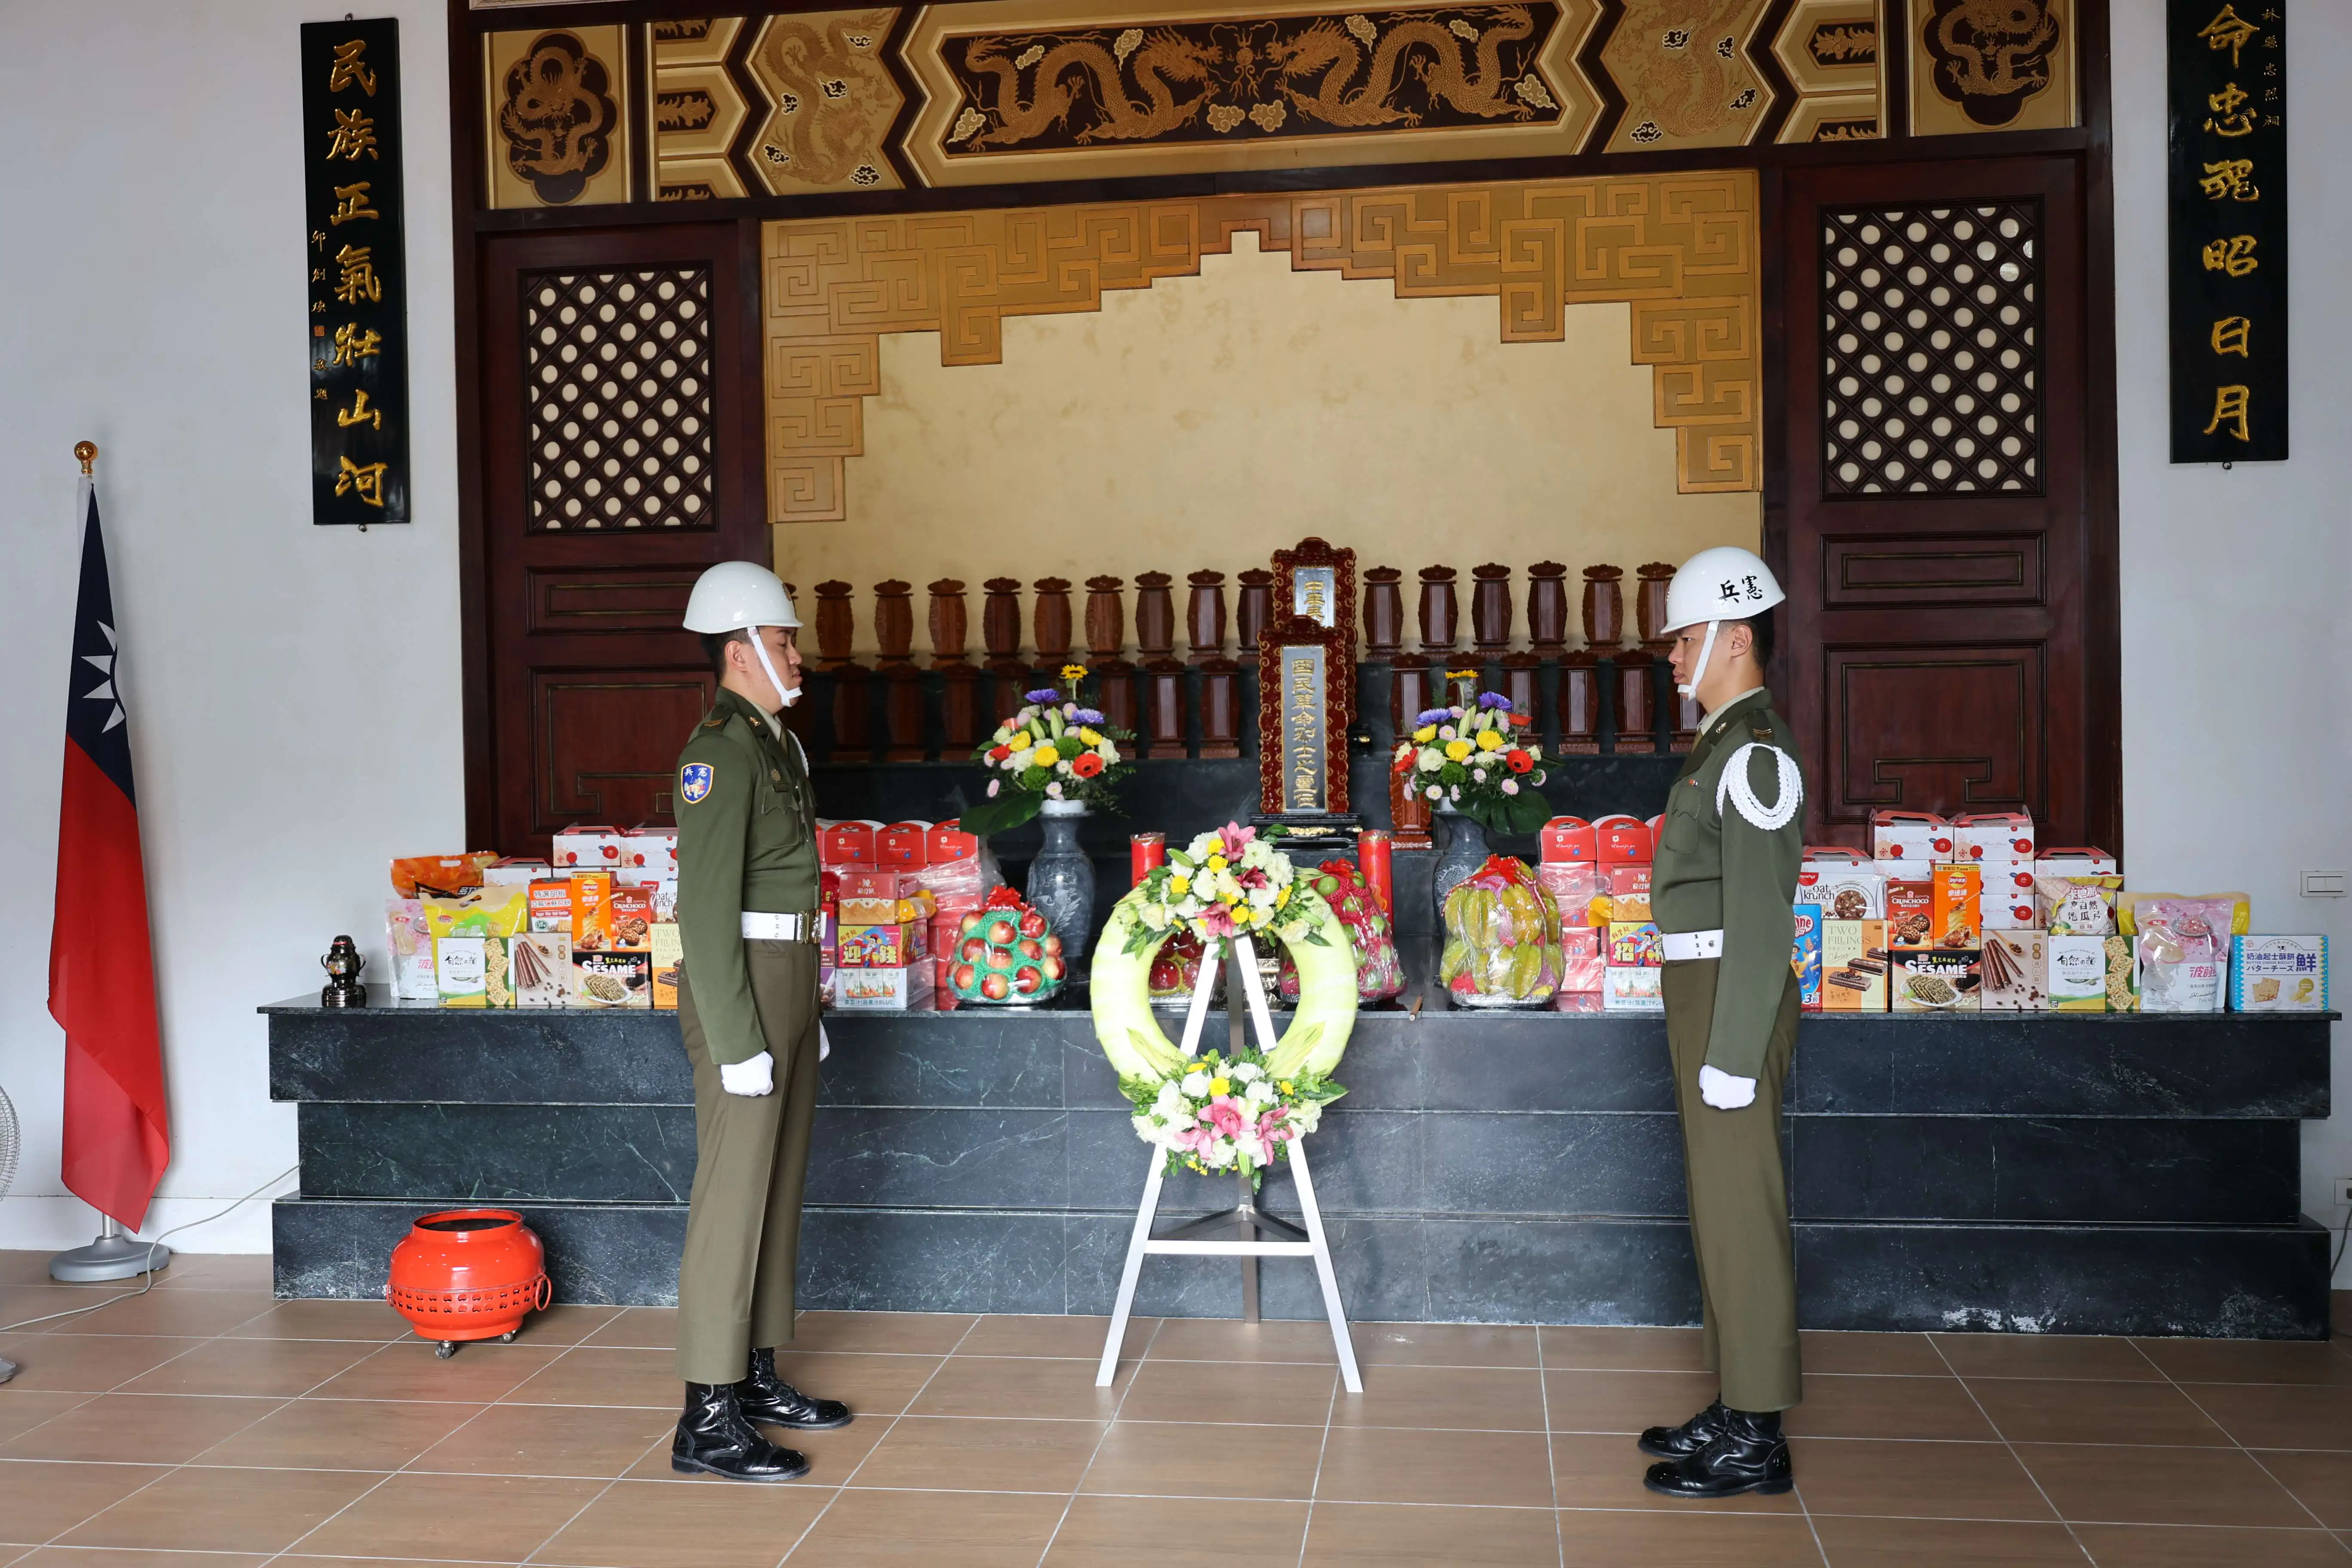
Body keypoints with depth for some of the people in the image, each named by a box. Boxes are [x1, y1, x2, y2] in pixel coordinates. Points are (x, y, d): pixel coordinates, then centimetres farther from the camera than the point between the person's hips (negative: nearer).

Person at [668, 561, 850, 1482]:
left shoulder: (776, 744, 16)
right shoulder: (720, 749, -14)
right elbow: (706, 908, -20)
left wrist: (807, 1013, 20)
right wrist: (737, 1042, -22)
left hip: (787, 980, 10)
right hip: (738, 987, -10)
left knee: (779, 1184, 14)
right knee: (733, 1193, -6)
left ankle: (756, 1375, 25)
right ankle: (708, 1420, 0)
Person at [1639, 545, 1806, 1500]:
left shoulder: (1754, 751, -15)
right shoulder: (1727, 745, 16)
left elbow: (1761, 919, -20)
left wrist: (1732, 1054, -21)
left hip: (1733, 997, -10)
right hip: (1704, 992, 10)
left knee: (1740, 1208, -4)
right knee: (1719, 1205, 15)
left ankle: (1756, 1442, 6)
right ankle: (1736, 1411, 26)